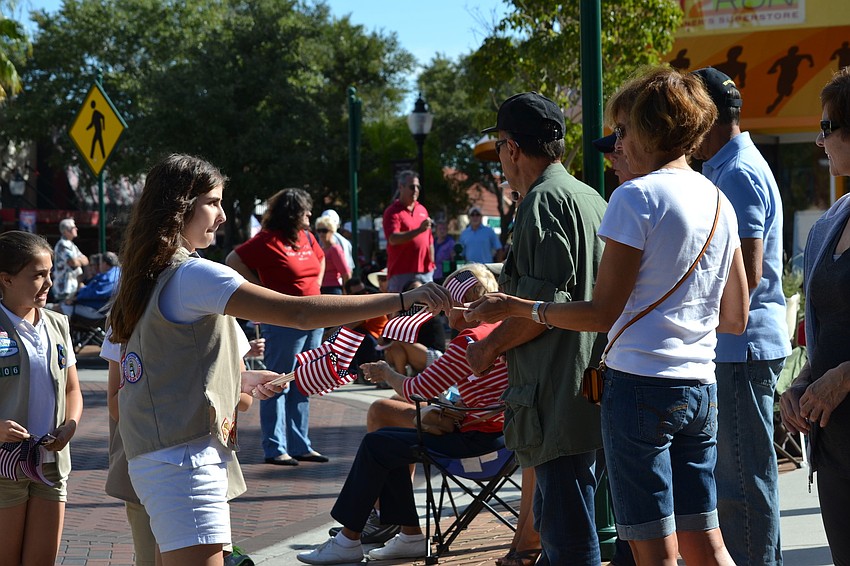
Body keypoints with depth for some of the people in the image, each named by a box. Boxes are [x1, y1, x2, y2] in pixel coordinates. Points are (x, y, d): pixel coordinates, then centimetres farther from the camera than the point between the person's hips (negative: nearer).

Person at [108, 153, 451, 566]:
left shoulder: (148, 277, 14)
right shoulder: (192, 275, -15)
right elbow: (301, 313, -22)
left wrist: (238, 379, 23)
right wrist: (403, 299, -21)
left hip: (152, 459, 10)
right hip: (184, 460, -10)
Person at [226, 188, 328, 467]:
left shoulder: (306, 238, 12)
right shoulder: (267, 241, -11)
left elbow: (320, 259, 32)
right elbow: (233, 260, -11)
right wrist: (261, 287, -10)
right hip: (283, 322, -8)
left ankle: (300, 446, 19)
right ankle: (275, 449, -1)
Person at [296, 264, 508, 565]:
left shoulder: (469, 340, -19)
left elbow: (420, 390, -15)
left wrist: (387, 374, 3)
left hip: (477, 437, -10)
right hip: (496, 430, 10)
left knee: (375, 444, -3)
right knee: (389, 445, 17)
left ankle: (348, 541, 4)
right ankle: (411, 536, 17)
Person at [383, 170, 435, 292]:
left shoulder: (422, 210, 16)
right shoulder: (392, 212, -4)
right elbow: (393, 239, -20)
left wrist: (431, 264, 16)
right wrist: (419, 230, -28)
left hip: (425, 272, 6)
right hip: (401, 273, -6)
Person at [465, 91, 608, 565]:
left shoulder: (544, 201, -12)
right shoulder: (589, 197, 18)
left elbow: (545, 306, -19)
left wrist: (490, 347, -6)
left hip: (562, 401, -10)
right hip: (591, 396, 10)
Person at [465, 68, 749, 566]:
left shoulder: (637, 197, -11)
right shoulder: (720, 203, 11)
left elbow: (601, 312, -10)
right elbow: (735, 319, 16)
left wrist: (515, 308, 0)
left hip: (641, 383, -7)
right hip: (701, 389, 7)